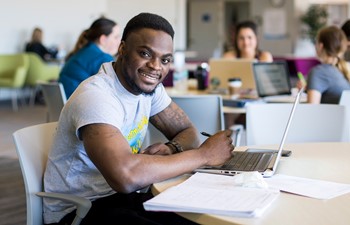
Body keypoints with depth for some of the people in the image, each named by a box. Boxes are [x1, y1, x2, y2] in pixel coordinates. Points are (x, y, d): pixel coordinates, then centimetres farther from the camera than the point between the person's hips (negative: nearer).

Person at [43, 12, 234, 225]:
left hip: (122, 196, 7)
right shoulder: (95, 96, -25)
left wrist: (171, 149, -16)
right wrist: (204, 154, -27)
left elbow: (188, 132, 8)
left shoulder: (148, 84, 0)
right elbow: (125, 175, -39)